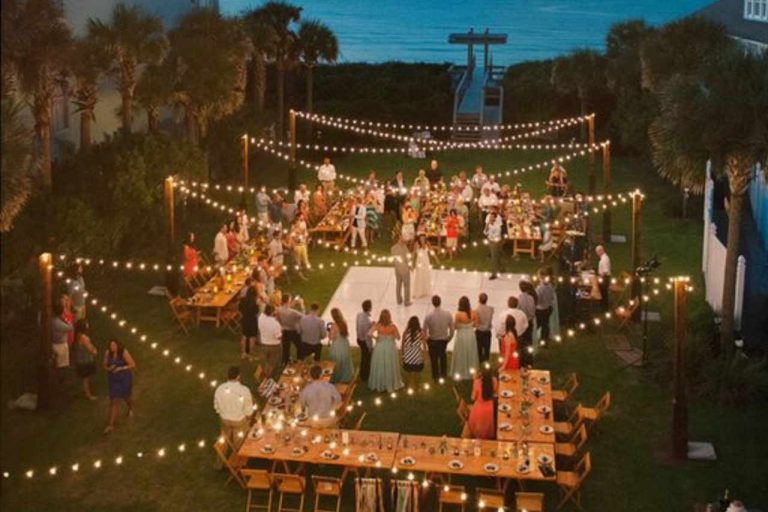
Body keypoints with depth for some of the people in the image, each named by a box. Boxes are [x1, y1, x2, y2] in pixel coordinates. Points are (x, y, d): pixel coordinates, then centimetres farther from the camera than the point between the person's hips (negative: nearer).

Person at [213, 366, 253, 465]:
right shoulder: (244, 390, -29)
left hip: (224, 419, 3)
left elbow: (216, 407, -4)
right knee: (238, 443, 21)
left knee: (225, 440, 27)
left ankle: (220, 462, 44)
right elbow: (248, 410, -17)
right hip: (240, 420, -3)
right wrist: (248, 418, 4)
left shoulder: (220, 389, -19)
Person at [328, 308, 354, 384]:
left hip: (337, 346, -6)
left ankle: (335, 379, 23)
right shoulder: (344, 322, -6)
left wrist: (329, 331, -2)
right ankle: (345, 377, 37)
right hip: (345, 344, 6)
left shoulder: (334, 325, -24)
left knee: (336, 363, 10)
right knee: (344, 361, 22)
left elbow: (331, 337, -20)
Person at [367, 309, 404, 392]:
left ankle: (378, 384, 29)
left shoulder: (377, 325, -15)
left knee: (379, 366, 16)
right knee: (390, 367, 15)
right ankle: (391, 384, 28)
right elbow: (398, 337, -7)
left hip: (379, 347, 1)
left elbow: (369, 333, -25)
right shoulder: (392, 326, -17)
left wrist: (375, 338, -8)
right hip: (390, 348, -1)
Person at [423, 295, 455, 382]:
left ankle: (436, 377, 32)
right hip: (444, 340, 3)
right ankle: (444, 374, 41)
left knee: (434, 359, 18)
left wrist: (426, 339, 5)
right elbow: (452, 328, -6)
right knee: (443, 356, 29)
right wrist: (449, 337, 12)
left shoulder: (428, 316, -23)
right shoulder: (447, 314, -16)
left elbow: (424, 330, -14)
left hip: (432, 341, -2)